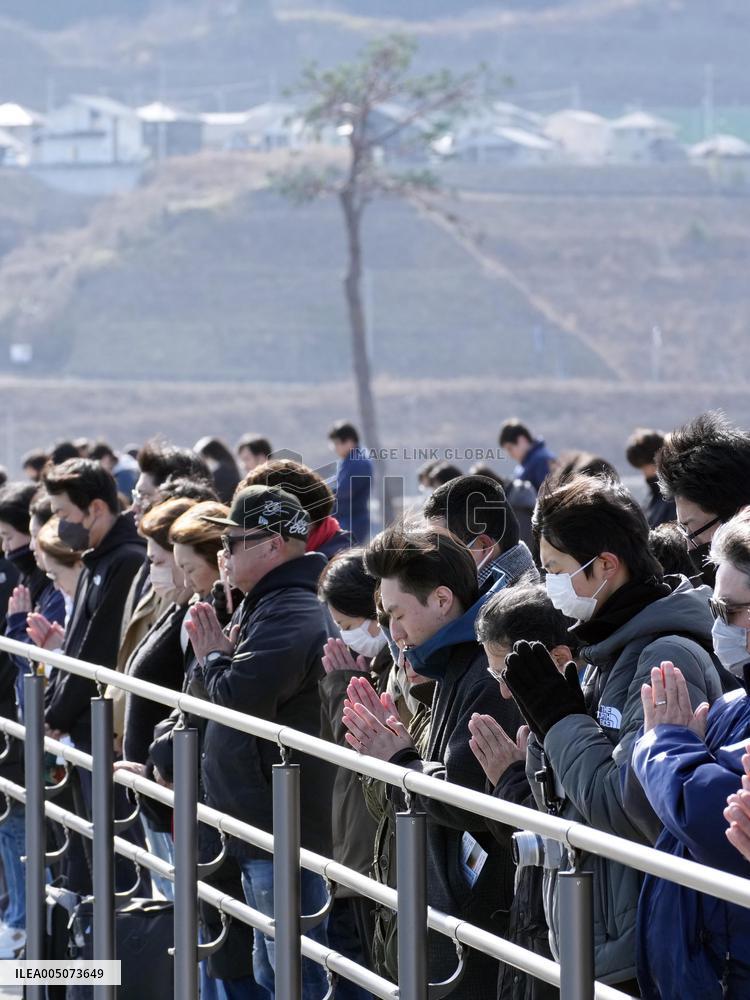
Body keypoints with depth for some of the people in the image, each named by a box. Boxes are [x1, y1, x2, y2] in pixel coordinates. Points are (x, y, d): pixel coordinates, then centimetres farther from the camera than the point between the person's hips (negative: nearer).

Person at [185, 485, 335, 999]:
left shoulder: (290, 616, -19)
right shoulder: (268, 606, 15)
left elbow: (240, 698, -25)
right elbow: (239, 694, 23)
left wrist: (214, 658, -6)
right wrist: (222, 657, 3)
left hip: (283, 830, -11)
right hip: (262, 825, 11)